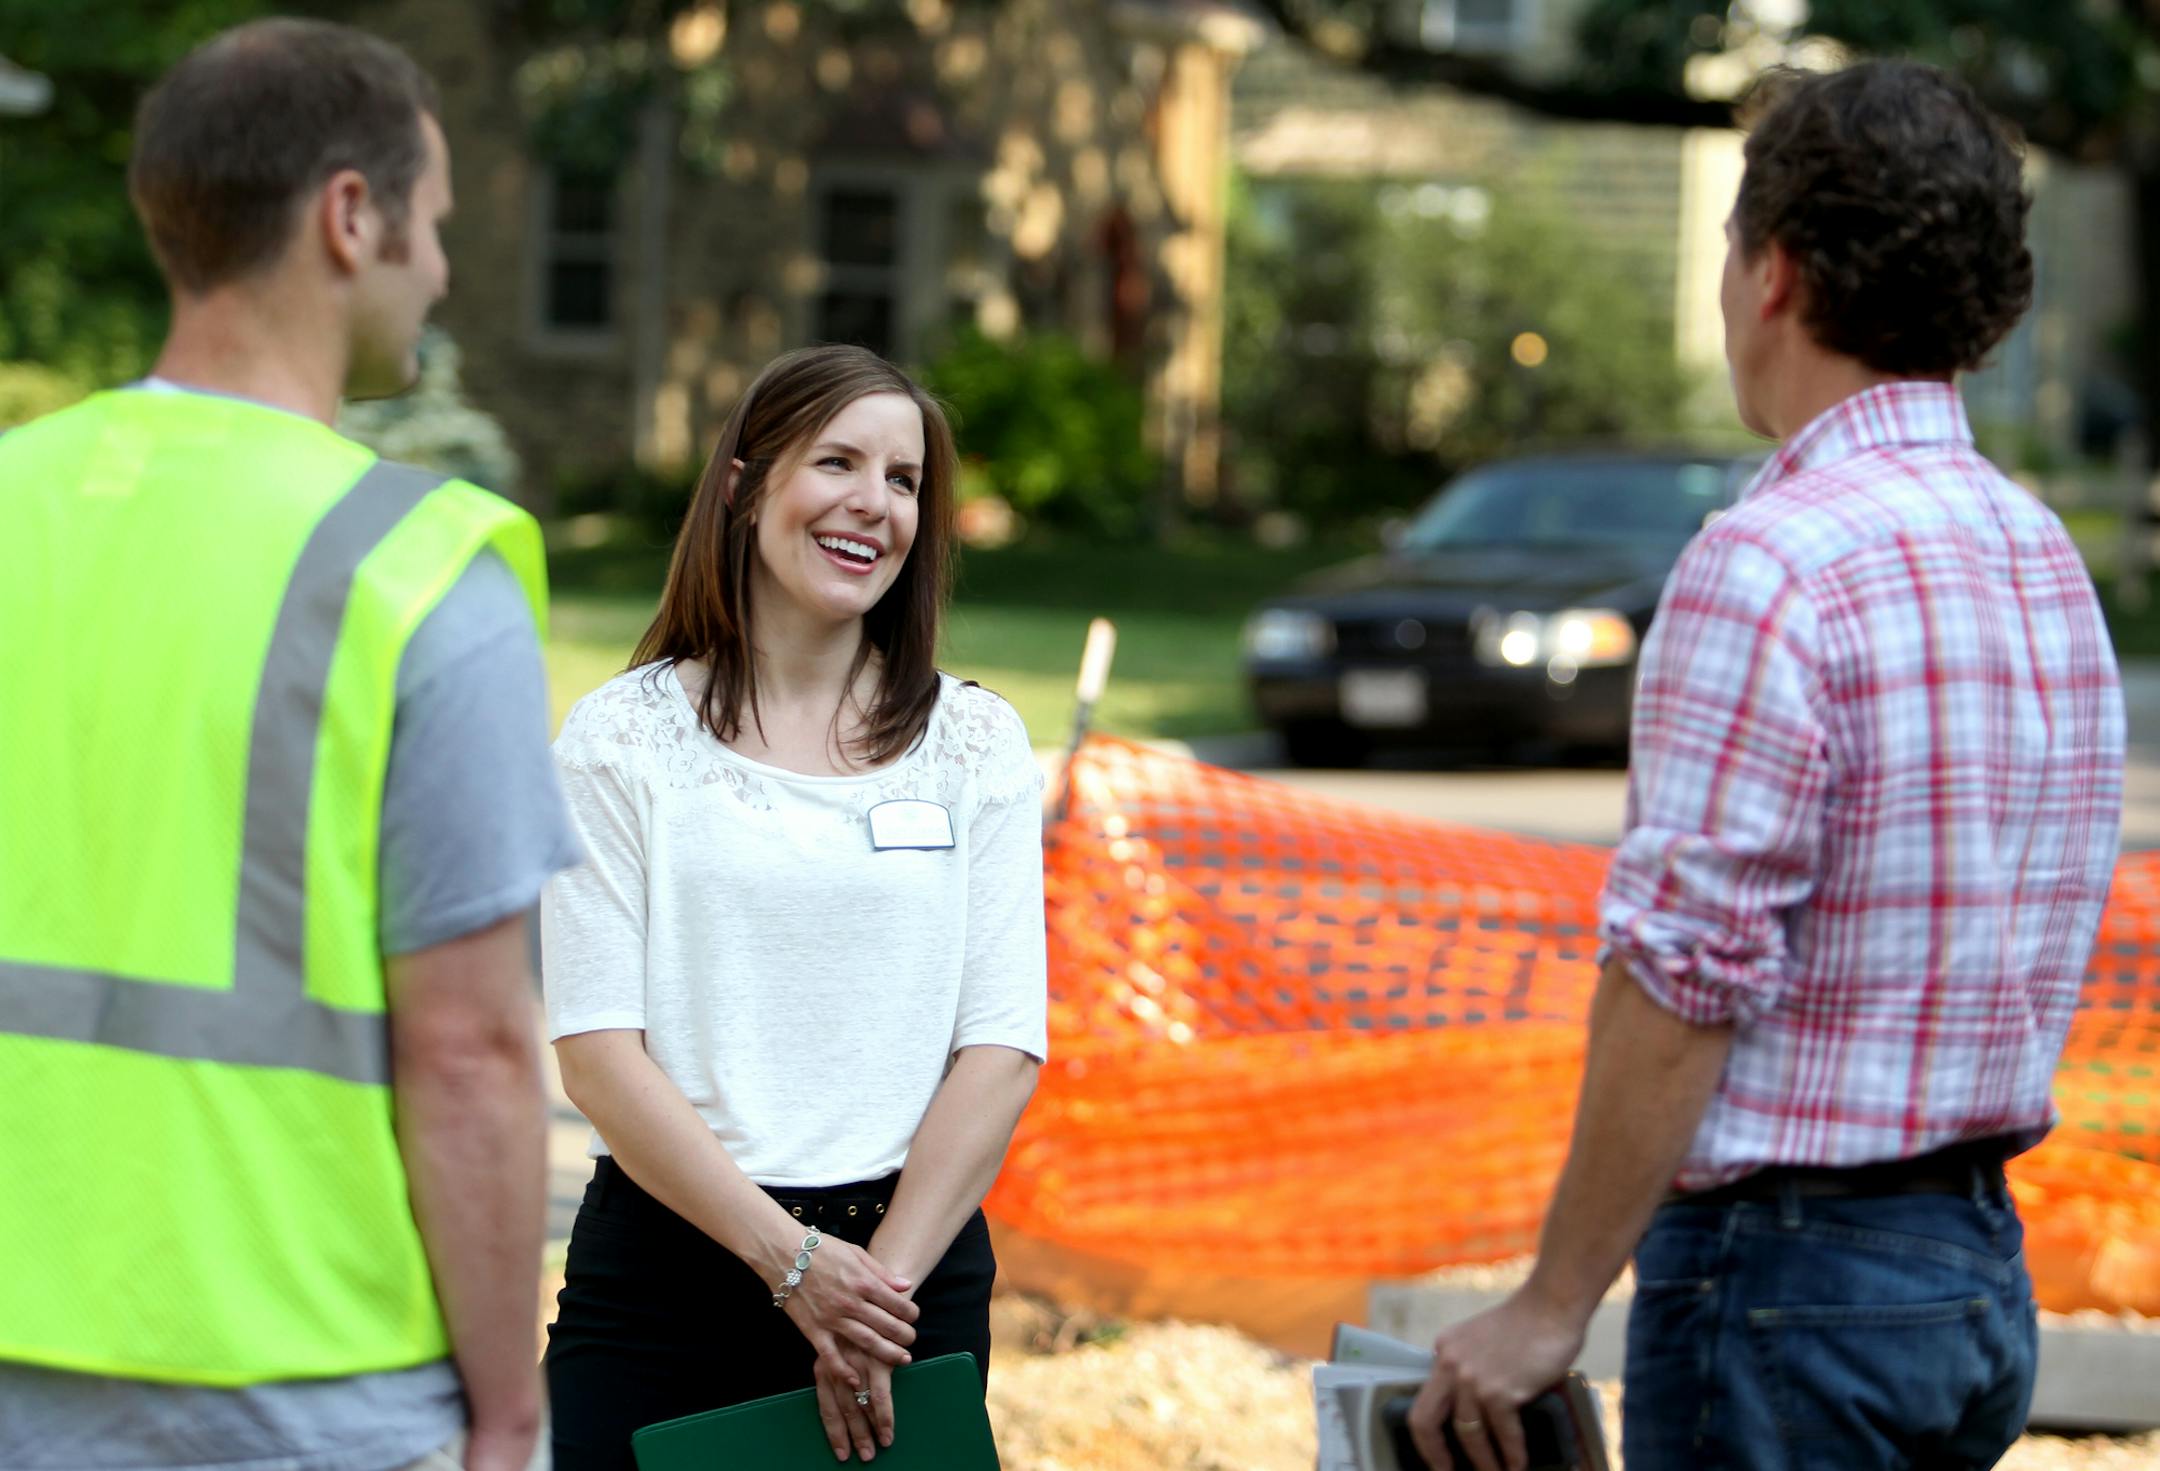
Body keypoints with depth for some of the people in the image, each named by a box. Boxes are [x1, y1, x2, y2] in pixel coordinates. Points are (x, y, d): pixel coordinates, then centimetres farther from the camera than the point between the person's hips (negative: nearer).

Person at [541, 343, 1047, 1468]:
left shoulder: (976, 744, 7)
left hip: (913, 1255, 2)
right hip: (667, 1265, -1)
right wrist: (793, 1262, -14)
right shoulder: (622, 737, 0)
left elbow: (1002, 1044, 0)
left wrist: (882, 1278, -11)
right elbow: (597, 1048, -7)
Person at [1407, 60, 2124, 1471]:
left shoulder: (1772, 569, -17)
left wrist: (1552, 1305, -13)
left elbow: (1685, 982, -19)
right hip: (1979, 1257, 9)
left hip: (1793, 1262, -9)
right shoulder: (2045, 553, 11)